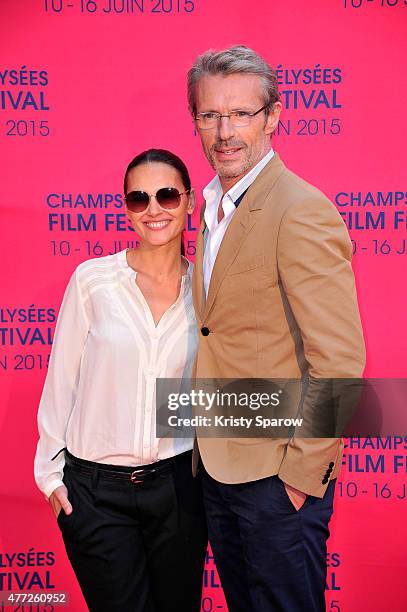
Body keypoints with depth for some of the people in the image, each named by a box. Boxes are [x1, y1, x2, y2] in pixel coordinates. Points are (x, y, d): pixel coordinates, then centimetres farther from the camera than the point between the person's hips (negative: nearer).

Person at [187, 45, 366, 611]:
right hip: (217, 466, 8)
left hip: (278, 477, -8)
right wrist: (206, 447, 13)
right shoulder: (214, 206, 10)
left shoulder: (302, 212, -19)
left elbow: (340, 362, -21)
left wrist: (303, 473, -17)